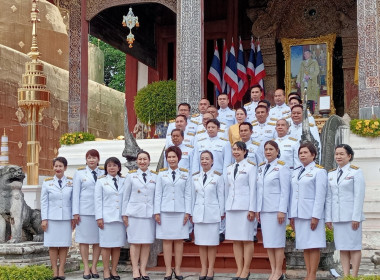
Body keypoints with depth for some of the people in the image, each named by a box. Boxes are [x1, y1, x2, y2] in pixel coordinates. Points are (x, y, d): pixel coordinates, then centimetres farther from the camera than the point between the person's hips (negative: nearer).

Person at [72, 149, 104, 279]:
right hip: (84, 211, -1)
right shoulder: (79, 173, 8)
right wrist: (76, 212, -2)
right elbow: (76, 193, 4)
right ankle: (86, 268, 8)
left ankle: (94, 267, 13)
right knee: (84, 239, 1)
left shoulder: (103, 173, 10)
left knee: (98, 240, 3)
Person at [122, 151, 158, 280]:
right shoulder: (131, 176, 7)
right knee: (135, 242, -1)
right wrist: (124, 214, 4)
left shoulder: (155, 177, 9)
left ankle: (143, 269, 10)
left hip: (149, 214, 1)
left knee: (147, 242, 2)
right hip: (134, 213, -1)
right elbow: (125, 196, 7)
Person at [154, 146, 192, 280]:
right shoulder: (162, 174, 8)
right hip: (165, 212, 0)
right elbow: (158, 194, 6)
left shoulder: (185, 174, 9)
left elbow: (188, 194, 6)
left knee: (179, 240, 2)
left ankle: (177, 269, 9)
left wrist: (187, 212, -1)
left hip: (180, 212, 0)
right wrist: (157, 212, 0)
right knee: (167, 240, 0)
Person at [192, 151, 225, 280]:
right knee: (201, 243, 6)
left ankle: (210, 269, 8)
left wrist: (221, 213, -1)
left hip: (212, 213, -3)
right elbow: (193, 195, 12)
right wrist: (191, 213, 10)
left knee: (212, 242, 0)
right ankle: (203, 269, 13)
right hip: (199, 213, 3)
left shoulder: (217, 177, 0)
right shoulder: (195, 177, 9)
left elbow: (221, 195, 1)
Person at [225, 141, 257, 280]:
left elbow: (253, 188, -5)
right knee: (235, 240, 5)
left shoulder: (250, 167, 0)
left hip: (245, 206, -5)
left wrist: (252, 209, -10)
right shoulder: (229, 169, 16)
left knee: (247, 239, -2)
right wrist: (225, 208, 13)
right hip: (231, 206, 6)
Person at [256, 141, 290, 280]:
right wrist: (258, 209, 11)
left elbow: (285, 191, -9)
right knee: (268, 242, 7)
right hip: (264, 210, 7)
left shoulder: (281, 167, -5)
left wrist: (282, 211, -14)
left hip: (276, 209, -6)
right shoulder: (261, 168, 15)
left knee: (277, 241, -3)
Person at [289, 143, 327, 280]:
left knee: (313, 245, -4)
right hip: (298, 214, 6)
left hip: (312, 213, -6)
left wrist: (315, 216, -15)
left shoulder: (319, 171, -3)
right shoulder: (295, 172, 16)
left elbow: (320, 195, -9)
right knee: (304, 245, 7)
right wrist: (291, 215, 11)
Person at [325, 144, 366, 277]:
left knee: (354, 247, -2)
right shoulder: (331, 174, 14)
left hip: (351, 216, -5)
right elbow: (329, 197, 14)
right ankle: (345, 276, 9)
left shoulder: (356, 172, -1)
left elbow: (359, 196, -7)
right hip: (337, 216, 5)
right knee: (342, 248, 6)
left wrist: (356, 217, -13)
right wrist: (328, 217, 9)